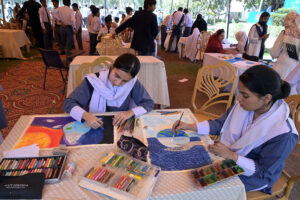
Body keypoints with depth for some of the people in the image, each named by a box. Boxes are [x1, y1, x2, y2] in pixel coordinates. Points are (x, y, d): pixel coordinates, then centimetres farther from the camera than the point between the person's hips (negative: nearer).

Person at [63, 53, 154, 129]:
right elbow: (68, 103, -11)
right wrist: (85, 115, -30)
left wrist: (130, 112, -21)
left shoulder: (133, 83, -9)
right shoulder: (93, 81, -12)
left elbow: (149, 103, -4)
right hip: (95, 128, 0)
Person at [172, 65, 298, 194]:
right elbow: (220, 125, -2)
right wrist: (190, 126, -12)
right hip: (229, 157, 5)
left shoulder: (283, 133, -30)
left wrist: (231, 155, -32)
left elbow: (265, 171, -22)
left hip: (251, 176, -5)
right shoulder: (244, 105, -16)